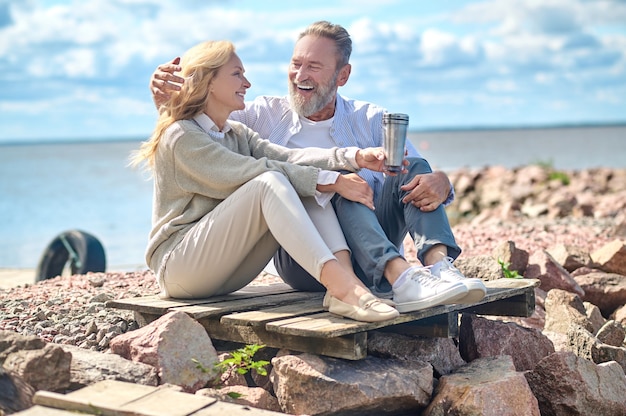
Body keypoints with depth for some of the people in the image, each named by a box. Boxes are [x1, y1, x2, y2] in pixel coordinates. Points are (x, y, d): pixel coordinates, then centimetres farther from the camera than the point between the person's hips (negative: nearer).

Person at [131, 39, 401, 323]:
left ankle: (347, 278, -32)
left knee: (308, 188, -10)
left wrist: (355, 157, -17)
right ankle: (341, 286, -42)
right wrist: (330, 181, -26)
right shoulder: (180, 137, -10)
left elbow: (287, 156, -2)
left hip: (226, 273, 8)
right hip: (178, 265, -8)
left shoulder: (237, 135, 17)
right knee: (269, 183, -28)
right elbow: (253, 172, -22)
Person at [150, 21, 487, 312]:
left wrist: (439, 183, -22)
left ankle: (439, 265, -39)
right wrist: (166, 99, -12)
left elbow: (416, 174, 2)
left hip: (377, 244, 2)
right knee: (341, 184, -29)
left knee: (414, 167, -18)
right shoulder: (266, 116, 10)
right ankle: (400, 278, -49)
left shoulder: (371, 121, 11)